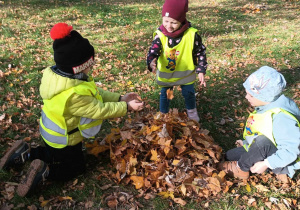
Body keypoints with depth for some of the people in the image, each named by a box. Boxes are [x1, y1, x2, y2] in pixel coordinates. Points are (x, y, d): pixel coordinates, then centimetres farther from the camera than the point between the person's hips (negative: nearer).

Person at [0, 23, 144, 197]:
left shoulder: (59, 75, -12)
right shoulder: (75, 95, -41)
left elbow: (95, 93, -4)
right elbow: (100, 110, -27)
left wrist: (120, 98, -5)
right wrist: (127, 107, -15)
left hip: (53, 132, 8)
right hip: (64, 139, -8)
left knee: (57, 155, 35)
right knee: (77, 167, 18)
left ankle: (25, 153, 20)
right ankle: (45, 171, -2)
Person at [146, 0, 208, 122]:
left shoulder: (192, 34, -22)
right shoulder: (160, 34, -21)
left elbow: (200, 52, -11)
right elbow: (153, 51, -26)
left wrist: (201, 71, -12)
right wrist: (151, 62, -49)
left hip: (186, 72, 0)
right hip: (165, 73, 1)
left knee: (189, 93, 17)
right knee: (165, 95, 18)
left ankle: (192, 112, 47)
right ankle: (163, 115, 43)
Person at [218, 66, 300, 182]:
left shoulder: (281, 117, -32)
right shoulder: (266, 105, -2)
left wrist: (266, 164, -33)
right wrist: (246, 143, 20)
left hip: (284, 160, -10)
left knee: (262, 141, -40)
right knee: (230, 156, 12)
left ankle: (241, 169, -11)